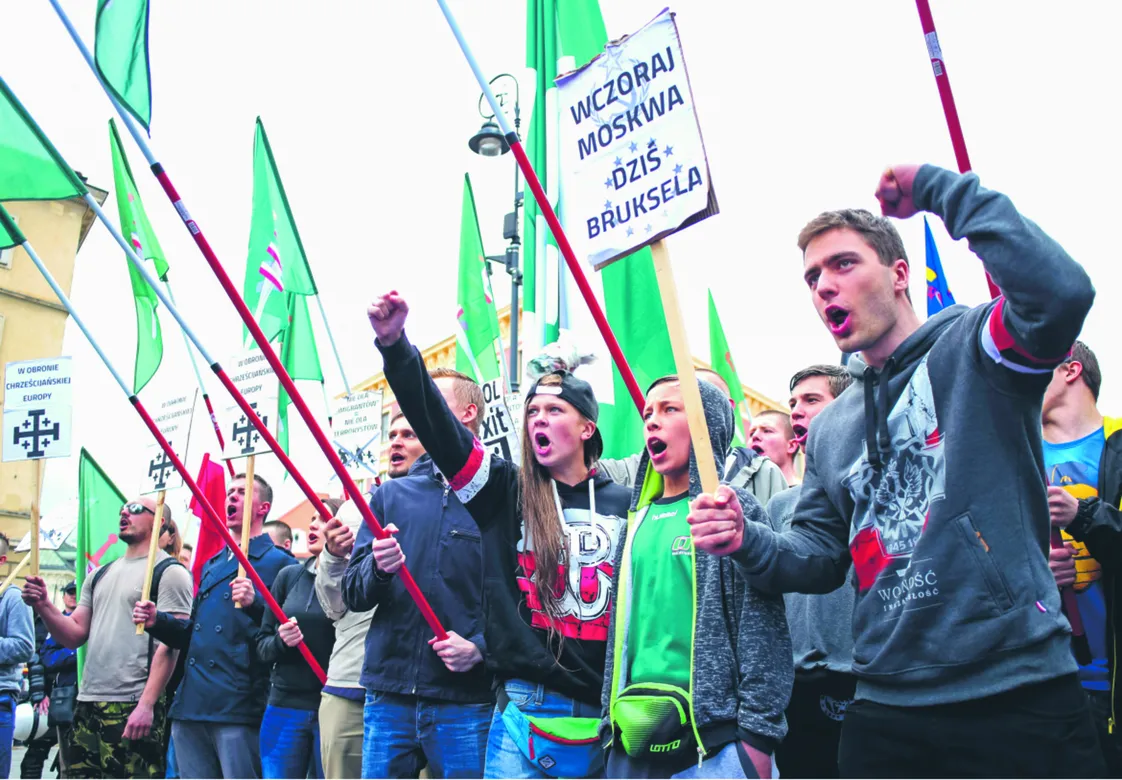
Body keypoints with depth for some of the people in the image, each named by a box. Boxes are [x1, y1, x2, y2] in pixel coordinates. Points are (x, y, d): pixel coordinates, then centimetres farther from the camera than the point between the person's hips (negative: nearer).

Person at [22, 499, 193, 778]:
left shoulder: (169, 572, -6)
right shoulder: (100, 575, 19)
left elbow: (170, 644, -14)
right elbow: (75, 635, 16)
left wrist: (146, 704, -21)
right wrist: (44, 606, -2)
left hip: (134, 707, -8)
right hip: (87, 705, 8)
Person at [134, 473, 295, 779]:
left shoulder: (278, 562, -3)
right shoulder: (211, 565, 22)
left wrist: (255, 604, -29)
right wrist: (157, 621, 11)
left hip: (239, 707, -8)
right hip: (191, 706, 8)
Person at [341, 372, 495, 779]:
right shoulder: (391, 495, 11)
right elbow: (353, 595, 8)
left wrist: (480, 647, -18)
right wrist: (376, 568, -13)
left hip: (465, 699, -3)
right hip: (388, 694, 4)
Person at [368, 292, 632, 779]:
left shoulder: (624, 505, 6)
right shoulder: (507, 493, 3)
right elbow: (435, 424, -9)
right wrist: (395, 346, -20)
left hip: (601, 719, 1)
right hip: (524, 713, -1)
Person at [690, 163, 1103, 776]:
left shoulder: (968, 347, -2)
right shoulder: (829, 428, 16)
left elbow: (1061, 294, -24)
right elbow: (821, 559, 15)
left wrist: (941, 190, -16)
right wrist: (749, 544, -6)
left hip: (1016, 699, -6)